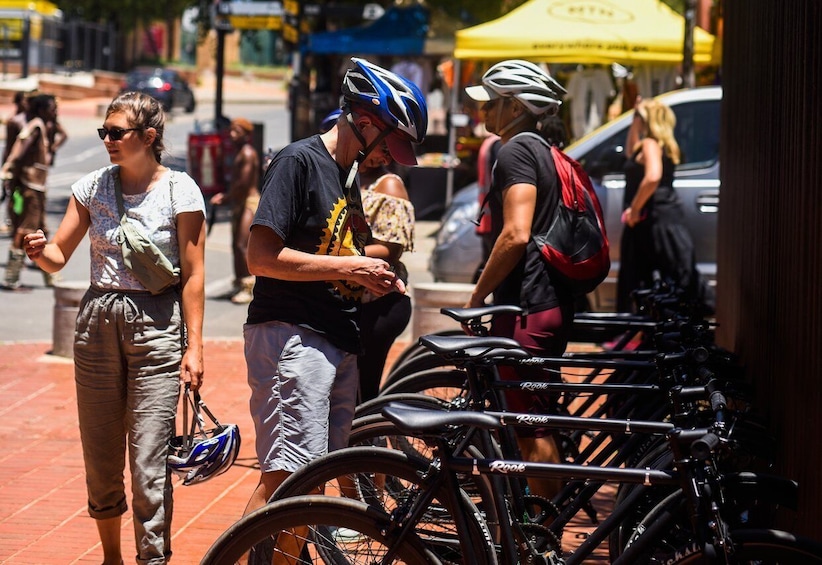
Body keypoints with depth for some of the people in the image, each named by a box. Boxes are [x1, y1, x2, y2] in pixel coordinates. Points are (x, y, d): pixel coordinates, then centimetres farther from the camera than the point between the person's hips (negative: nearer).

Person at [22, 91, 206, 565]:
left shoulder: (181, 191, -5)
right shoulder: (92, 187, 6)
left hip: (157, 326, -4)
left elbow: (193, 275, -4)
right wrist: (39, 250, -16)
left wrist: (194, 347, -8)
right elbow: (58, 257, 7)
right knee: (100, 459, 10)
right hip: (98, 321, 4)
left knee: (148, 463, -8)